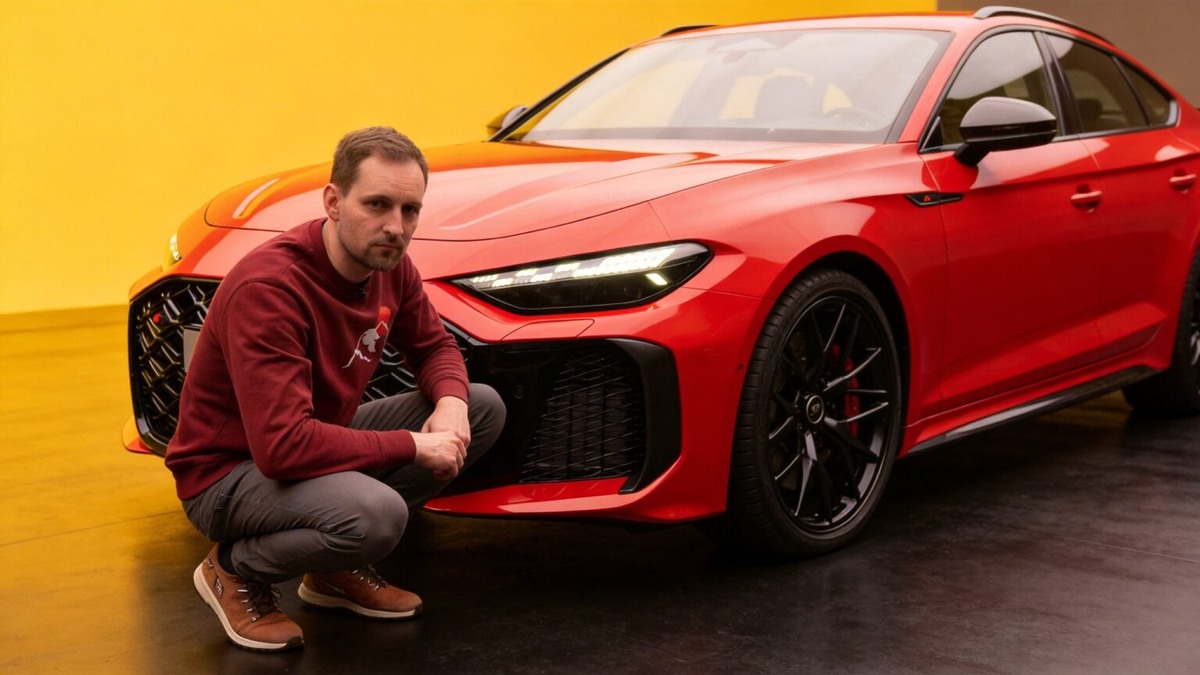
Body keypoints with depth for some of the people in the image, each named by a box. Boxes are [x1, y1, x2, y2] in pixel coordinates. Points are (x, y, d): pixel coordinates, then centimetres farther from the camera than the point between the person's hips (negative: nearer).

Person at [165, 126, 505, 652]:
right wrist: (412, 446, -28)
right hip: (228, 472, -9)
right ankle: (235, 570, -4)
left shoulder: (390, 265, -6)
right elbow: (283, 447, -36)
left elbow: (434, 346, 12)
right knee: (376, 513, -37)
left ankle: (337, 567, 7)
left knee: (483, 407, 0)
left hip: (323, 438, 9)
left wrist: (450, 402, -13)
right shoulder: (269, 288, -30)